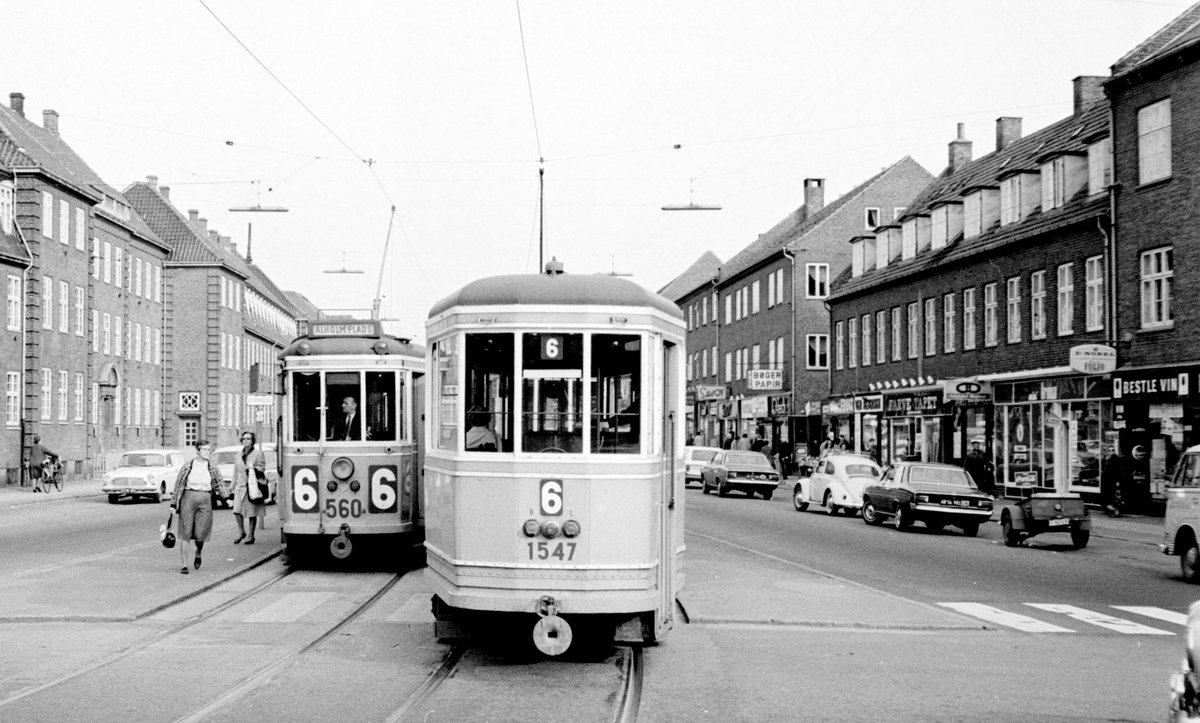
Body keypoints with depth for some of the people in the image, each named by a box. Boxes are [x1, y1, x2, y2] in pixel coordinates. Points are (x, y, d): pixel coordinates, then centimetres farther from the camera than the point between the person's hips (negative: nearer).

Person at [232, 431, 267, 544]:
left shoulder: (258, 453, 4)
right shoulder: (238, 455, 18)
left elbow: (262, 468, 0)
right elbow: (235, 472, 22)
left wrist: (253, 468, -18)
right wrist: (233, 485, 17)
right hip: (240, 486, 4)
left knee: (252, 512, -1)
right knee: (237, 510, -9)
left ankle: (251, 536, 10)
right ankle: (241, 532, 9)